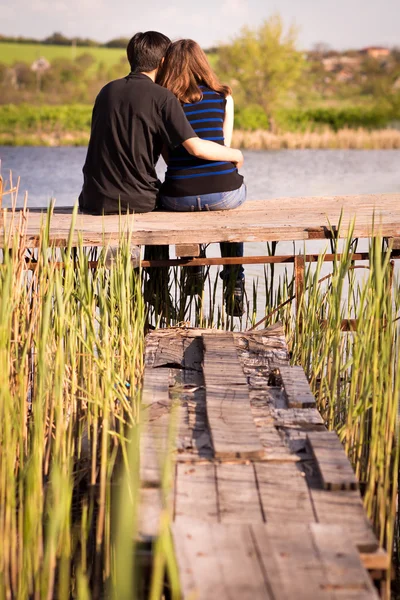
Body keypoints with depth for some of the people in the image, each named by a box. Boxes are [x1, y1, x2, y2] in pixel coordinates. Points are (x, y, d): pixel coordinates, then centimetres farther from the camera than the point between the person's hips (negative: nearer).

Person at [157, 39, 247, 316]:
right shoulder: (223, 97, 8)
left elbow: (167, 156, 12)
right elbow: (224, 147, 12)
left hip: (179, 196, 0)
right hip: (224, 192, 0)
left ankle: (192, 272, 40)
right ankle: (234, 280, 34)